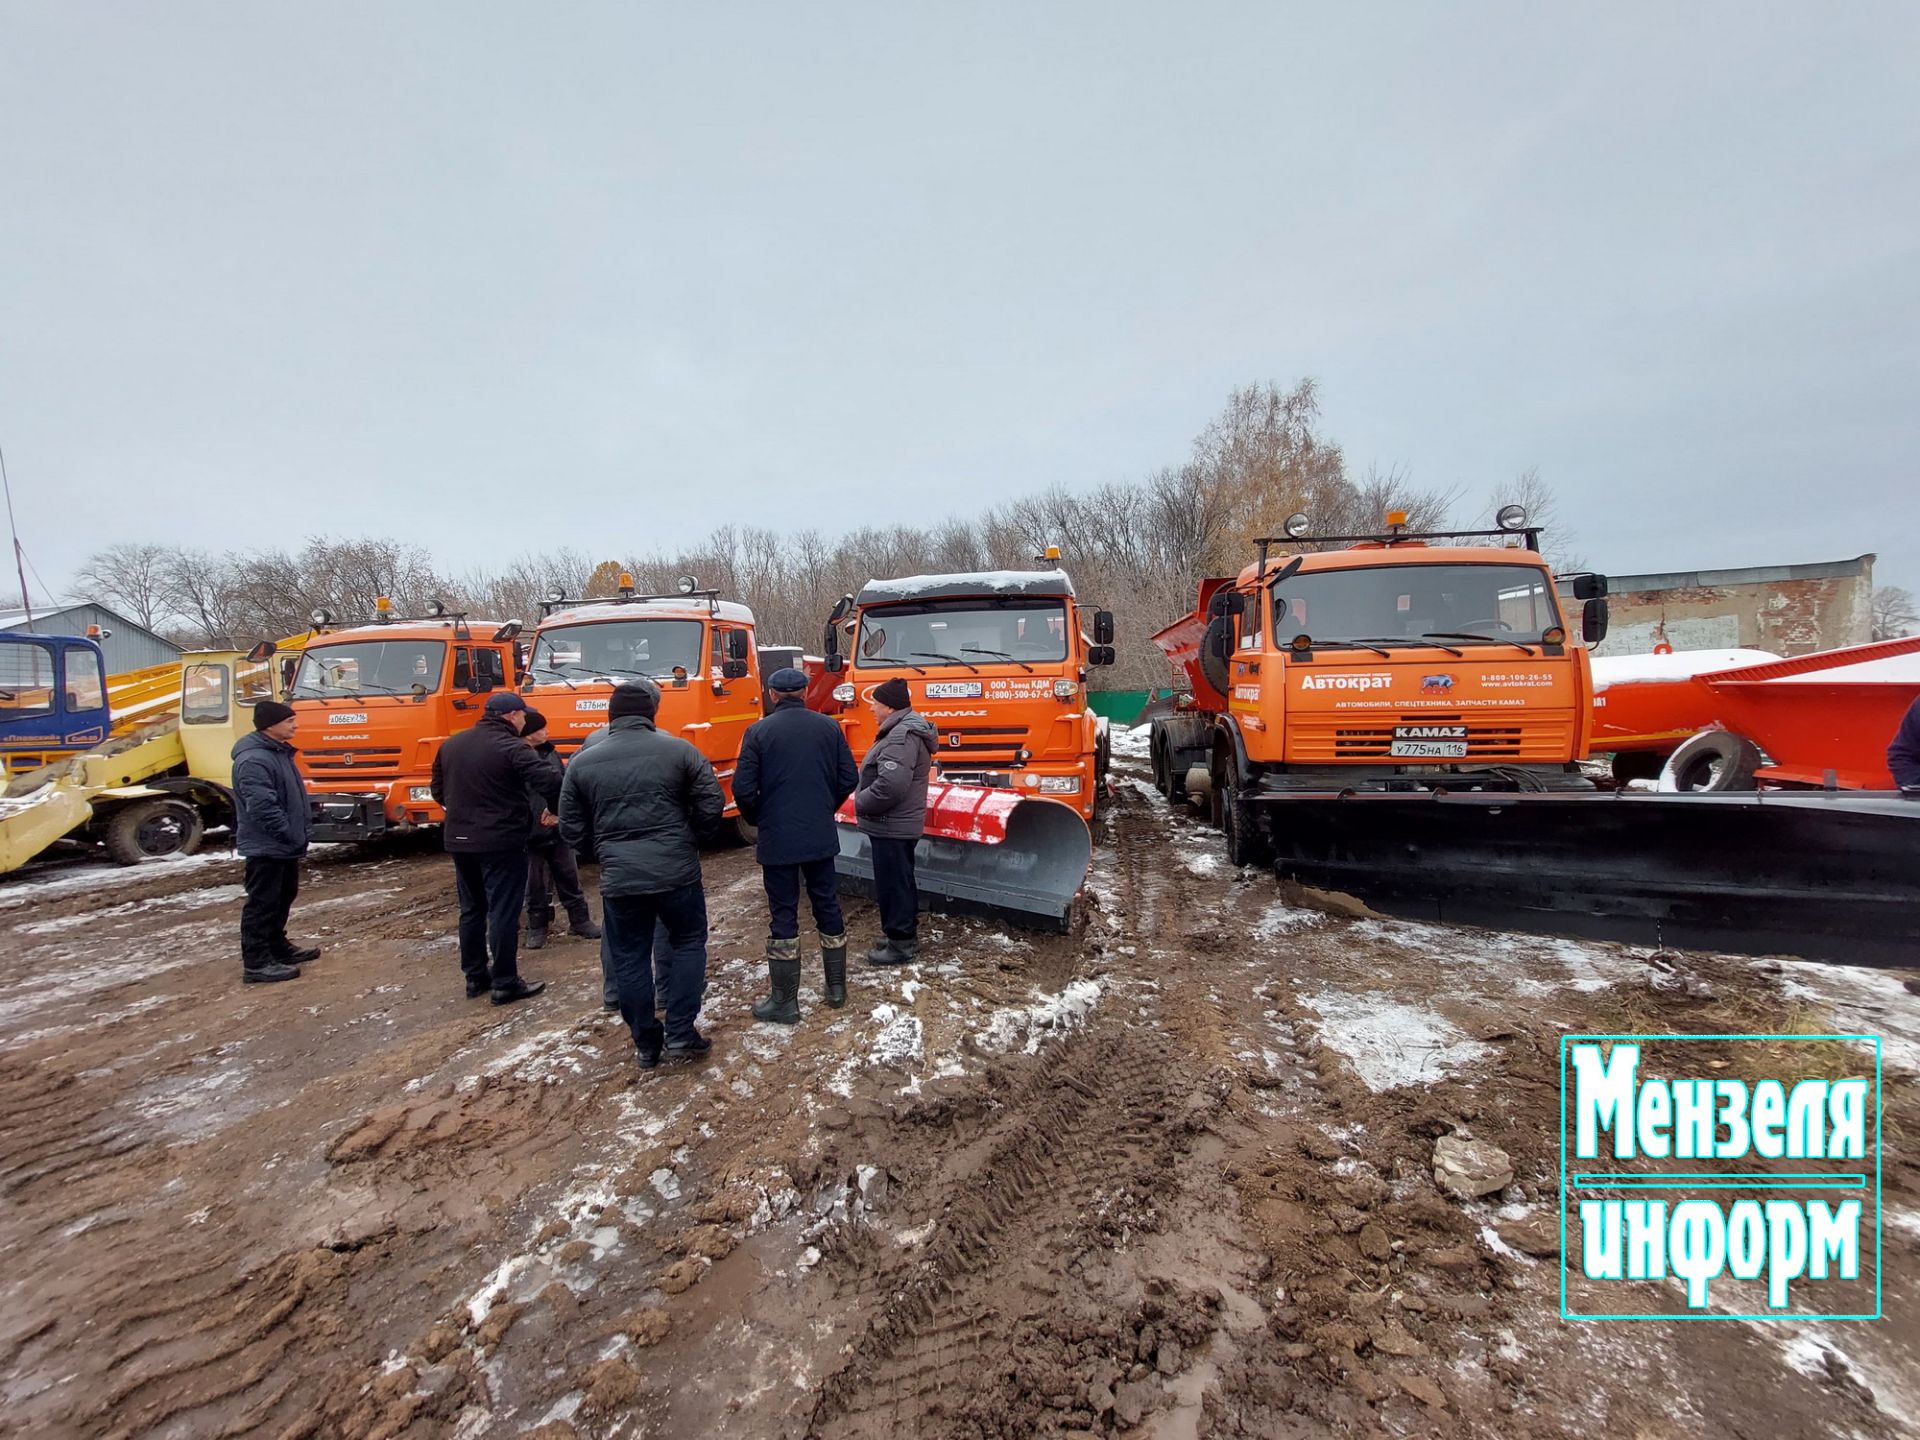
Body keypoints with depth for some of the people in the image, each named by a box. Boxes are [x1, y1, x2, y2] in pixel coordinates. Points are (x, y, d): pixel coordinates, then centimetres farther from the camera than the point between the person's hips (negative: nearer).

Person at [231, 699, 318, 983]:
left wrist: (297, 836, 17)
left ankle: (278, 946, 33)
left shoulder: (278, 751, 12)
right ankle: (256, 963, 2)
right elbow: (263, 808, -27)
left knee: (283, 897, 20)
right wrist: (291, 835, -20)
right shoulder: (253, 760, -23)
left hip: (284, 845, 11)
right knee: (262, 903, -4)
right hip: (266, 847, -11)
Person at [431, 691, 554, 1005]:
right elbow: (546, 780, -24)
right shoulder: (510, 747, -15)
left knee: (471, 910, 17)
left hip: (458, 840, 8)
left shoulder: (451, 745, 10)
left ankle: (475, 977, 26)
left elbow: (438, 790, 16)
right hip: (501, 841, -8)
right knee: (503, 912, -1)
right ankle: (505, 983, 4)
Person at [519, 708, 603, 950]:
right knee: (535, 885, 9)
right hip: (528, 836, -4)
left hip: (557, 831, 4)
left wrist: (558, 814, -9)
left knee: (570, 879, 11)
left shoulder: (551, 753, 5)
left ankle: (580, 921, 23)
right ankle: (537, 928, 24)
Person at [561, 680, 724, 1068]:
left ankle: (647, 1044, 23)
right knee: (688, 943, 17)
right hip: (677, 872, -1)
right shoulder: (679, 751, -3)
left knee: (629, 960, 14)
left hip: (618, 878, 1)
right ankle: (680, 1034, 12)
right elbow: (711, 807, -4)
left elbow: (572, 831, 6)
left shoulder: (582, 762, 3)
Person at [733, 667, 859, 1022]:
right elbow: (848, 779, 2)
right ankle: (837, 988, 26)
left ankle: (784, 1002, 13)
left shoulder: (758, 731, -8)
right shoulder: (828, 727, 1)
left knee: (783, 916, 5)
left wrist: (757, 820, 9)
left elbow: (743, 789, -10)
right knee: (828, 907, 15)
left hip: (777, 839, -3)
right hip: (821, 836, 3)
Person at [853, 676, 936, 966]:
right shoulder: (907, 729, 13)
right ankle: (906, 934, 32)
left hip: (891, 826, -11)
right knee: (900, 882, 20)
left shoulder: (901, 735, -22)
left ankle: (900, 944, 10)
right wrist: (865, 799, 10)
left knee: (892, 885, 0)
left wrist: (860, 802, -16)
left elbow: (891, 785, -31)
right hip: (899, 824, 11)